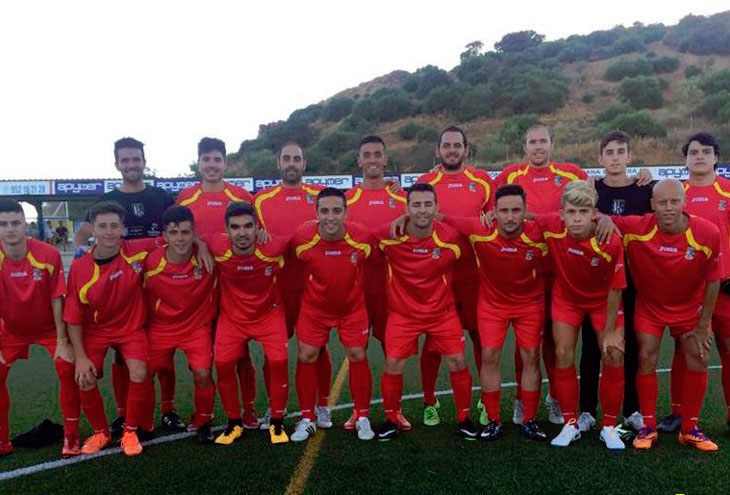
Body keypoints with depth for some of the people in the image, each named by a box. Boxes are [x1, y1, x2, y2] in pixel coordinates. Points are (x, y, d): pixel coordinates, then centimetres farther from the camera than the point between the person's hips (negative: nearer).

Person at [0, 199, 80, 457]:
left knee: (67, 369, -17)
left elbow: (57, 300, -18)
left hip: (49, 327, -2)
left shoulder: (48, 254, -22)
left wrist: (62, 342, -16)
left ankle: (71, 438, -3)